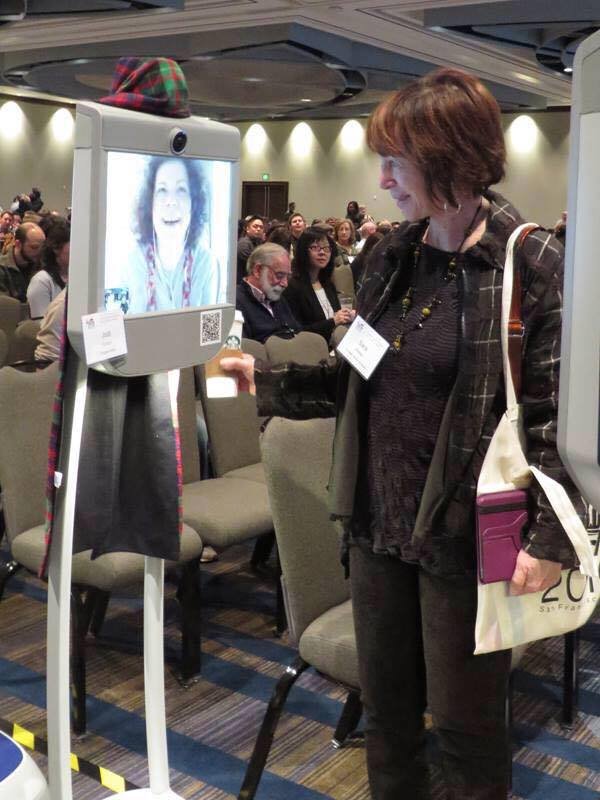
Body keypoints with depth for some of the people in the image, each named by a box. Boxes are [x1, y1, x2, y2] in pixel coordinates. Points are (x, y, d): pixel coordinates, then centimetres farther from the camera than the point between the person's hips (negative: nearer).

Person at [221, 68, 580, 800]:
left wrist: (551, 538, -18)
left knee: (464, 720, 12)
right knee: (385, 705, 20)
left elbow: (557, 415, -14)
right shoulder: (392, 256, 7)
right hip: (377, 521, 6)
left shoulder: (533, 264, -13)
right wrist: (263, 381, 3)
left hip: (465, 532, -6)